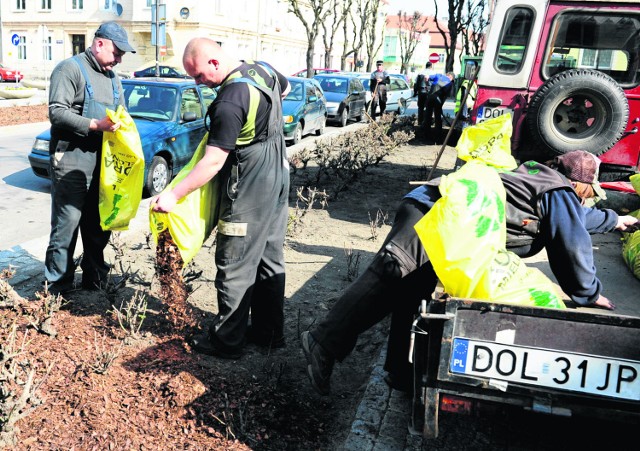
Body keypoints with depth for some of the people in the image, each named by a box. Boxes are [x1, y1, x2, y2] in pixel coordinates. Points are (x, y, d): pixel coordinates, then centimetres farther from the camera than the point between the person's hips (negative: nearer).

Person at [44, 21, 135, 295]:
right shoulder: (70, 69, -6)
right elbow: (57, 112, -15)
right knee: (67, 224, -7)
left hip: (102, 160, 7)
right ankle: (57, 288, 3)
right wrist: (95, 125, -24)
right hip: (71, 160, -7)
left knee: (98, 224, 12)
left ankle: (95, 278, 25)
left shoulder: (113, 77, 18)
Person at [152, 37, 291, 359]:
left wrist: (174, 194, -21)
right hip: (278, 179, 9)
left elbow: (213, 161, -25)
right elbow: (285, 89, 27)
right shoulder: (264, 70, 3)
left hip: (248, 192, -9)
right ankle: (270, 331, 29)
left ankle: (227, 341, 14)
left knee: (235, 266, 2)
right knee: (270, 258, 16)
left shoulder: (229, 102, -24)